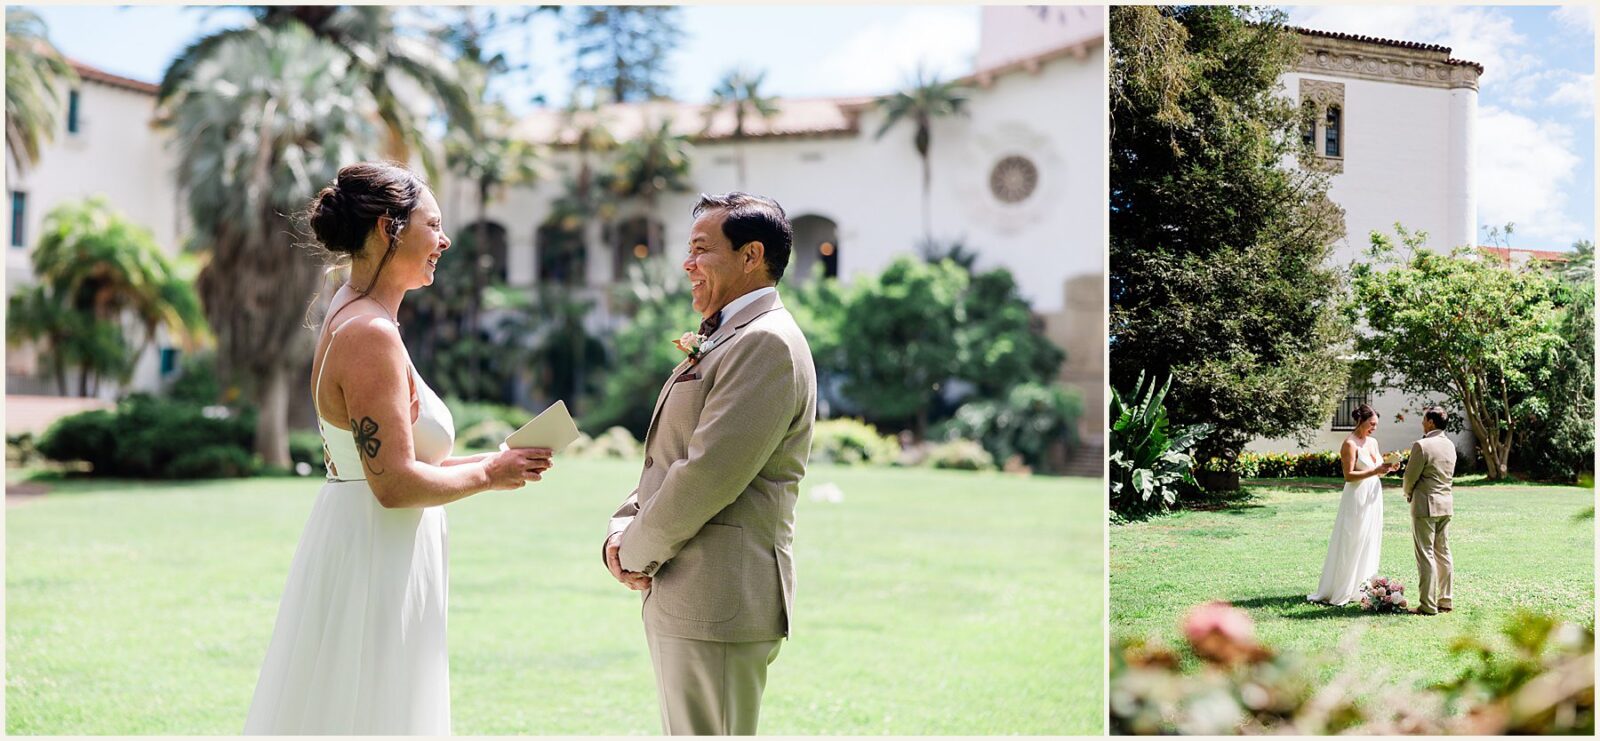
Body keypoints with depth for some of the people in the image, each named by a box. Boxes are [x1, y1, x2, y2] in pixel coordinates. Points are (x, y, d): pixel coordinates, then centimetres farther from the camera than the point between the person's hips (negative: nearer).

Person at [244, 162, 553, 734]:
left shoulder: (349, 322, 12)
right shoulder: (371, 335, -19)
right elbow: (395, 483, -23)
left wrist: (487, 462, 11)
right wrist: (489, 474, -9)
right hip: (372, 568, -10)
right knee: (368, 710, -3)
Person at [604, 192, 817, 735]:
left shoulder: (768, 344, -14)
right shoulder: (721, 343, 19)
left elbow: (709, 473, -21)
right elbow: (665, 463, 20)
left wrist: (637, 552, -9)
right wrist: (621, 531, 2)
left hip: (719, 607, -10)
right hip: (681, 599, 10)